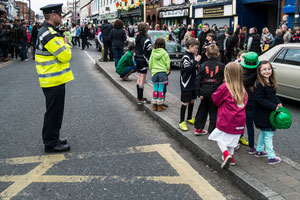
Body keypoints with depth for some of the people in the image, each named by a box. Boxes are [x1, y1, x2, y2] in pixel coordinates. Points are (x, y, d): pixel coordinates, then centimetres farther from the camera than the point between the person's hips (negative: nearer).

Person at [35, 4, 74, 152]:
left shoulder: (46, 32, 14)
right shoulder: (49, 34, -20)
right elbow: (65, 56, -19)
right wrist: (65, 44, -5)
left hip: (53, 80, 11)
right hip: (54, 81, -11)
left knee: (54, 111, 19)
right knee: (53, 112, -1)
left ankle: (52, 139, 31)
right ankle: (51, 143, 10)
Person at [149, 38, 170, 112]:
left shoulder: (153, 53, 2)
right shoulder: (165, 54, -5)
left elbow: (150, 64, 8)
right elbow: (167, 65, -1)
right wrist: (167, 72, 14)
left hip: (154, 72, 3)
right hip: (162, 73, -2)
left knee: (155, 89, 9)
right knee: (161, 89, 2)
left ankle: (154, 105, 14)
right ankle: (160, 106, 7)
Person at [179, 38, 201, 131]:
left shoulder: (192, 55, 9)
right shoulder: (186, 57, -17)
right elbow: (188, 69, -26)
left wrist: (196, 59, 1)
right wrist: (196, 61, -24)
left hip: (193, 83, 8)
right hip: (186, 85, -8)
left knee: (192, 101, 17)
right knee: (185, 103, -4)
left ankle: (189, 118, 33)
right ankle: (181, 122, 4)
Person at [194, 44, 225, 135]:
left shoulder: (203, 65, -2)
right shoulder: (221, 66, -4)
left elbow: (198, 80, -4)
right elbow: (224, 79, -1)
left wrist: (199, 93, 0)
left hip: (205, 92, 2)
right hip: (216, 93, -2)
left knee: (202, 110, 17)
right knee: (214, 112, 8)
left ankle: (198, 128, 25)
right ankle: (212, 131, 12)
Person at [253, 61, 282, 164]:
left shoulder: (271, 82, 6)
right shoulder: (259, 84, -21)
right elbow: (259, 99, -23)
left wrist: (278, 103, -3)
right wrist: (274, 107, -23)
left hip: (270, 113, 9)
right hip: (263, 115, -9)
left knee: (263, 132, 21)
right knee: (268, 135, -1)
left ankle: (259, 151, 36)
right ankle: (271, 157, 9)